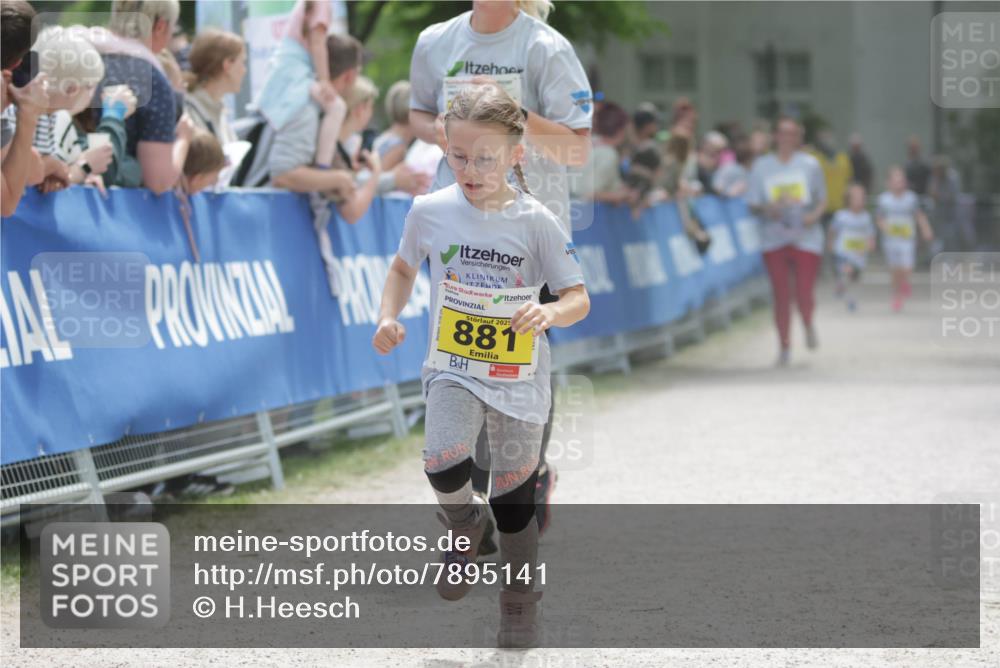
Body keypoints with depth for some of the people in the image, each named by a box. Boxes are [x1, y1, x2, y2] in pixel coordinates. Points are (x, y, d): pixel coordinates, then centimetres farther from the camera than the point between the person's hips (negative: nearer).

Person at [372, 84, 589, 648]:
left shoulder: (536, 222, -10)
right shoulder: (430, 211, -4)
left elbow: (579, 298, -6)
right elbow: (404, 268, 15)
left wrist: (550, 314, -28)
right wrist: (390, 317, -2)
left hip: (520, 373, -1)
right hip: (453, 366, 1)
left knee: (514, 491, 8)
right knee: (444, 463, -25)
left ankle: (521, 602, 30)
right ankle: (465, 526, 10)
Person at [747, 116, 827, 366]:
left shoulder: (810, 164, 5)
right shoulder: (762, 166, 4)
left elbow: (822, 200, 10)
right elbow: (752, 204, 5)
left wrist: (815, 215, -11)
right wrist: (768, 209, -17)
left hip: (806, 237, -1)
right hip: (774, 239, 1)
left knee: (804, 292, -7)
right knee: (781, 295, -1)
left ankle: (808, 325, 27)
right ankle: (784, 346, 13)